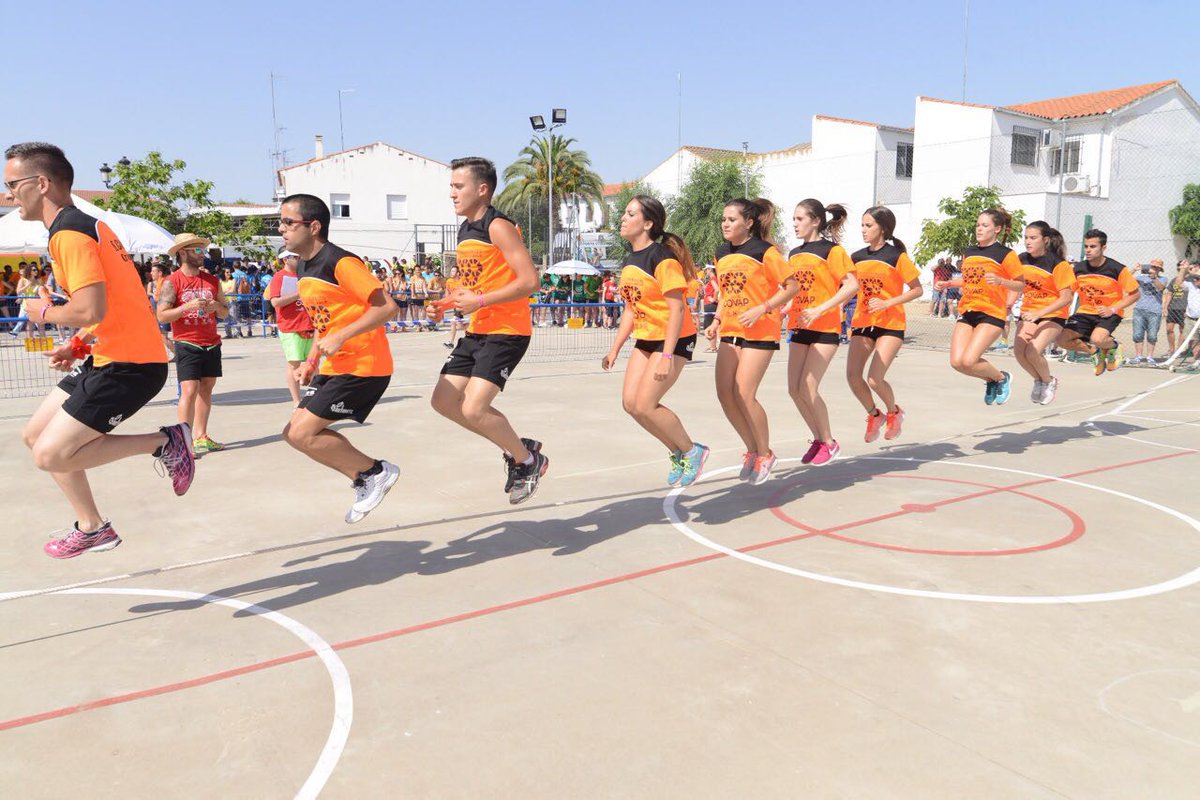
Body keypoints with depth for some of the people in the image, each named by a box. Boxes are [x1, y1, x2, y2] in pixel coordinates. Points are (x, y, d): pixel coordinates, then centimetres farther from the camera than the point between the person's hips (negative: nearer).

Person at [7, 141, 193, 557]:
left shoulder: (68, 233, -15)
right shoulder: (87, 224, 16)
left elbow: (91, 310, -25)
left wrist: (45, 311, -5)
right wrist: (79, 346, 14)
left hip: (128, 365, -10)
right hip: (110, 357, 10)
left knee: (51, 455, -11)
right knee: (35, 434, 15)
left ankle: (164, 441, -3)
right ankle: (92, 528, 23)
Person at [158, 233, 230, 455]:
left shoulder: (212, 281, 11)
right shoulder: (171, 282, -4)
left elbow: (225, 312, 16)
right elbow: (162, 315, -10)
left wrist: (216, 307, -6)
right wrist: (188, 306, -21)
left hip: (212, 344, 6)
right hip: (187, 344, -6)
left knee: (206, 389, 9)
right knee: (189, 391, -12)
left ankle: (200, 437, 17)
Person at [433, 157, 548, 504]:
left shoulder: (498, 227, -13)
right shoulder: (465, 230, 14)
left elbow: (530, 281, -21)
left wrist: (479, 301, -20)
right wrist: (457, 299, 8)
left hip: (507, 331, -10)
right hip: (477, 331, 10)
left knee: (473, 409, -17)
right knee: (444, 401, 7)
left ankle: (529, 459, 6)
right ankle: (515, 448, 18)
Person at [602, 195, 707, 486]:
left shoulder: (662, 257, -17)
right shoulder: (629, 260, 10)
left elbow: (677, 308, -21)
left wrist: (667, 356, -25)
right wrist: (615, 349, 14)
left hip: (674, 339, -9)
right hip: (645, 339, 9)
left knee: (644, 405, -13)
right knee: (630, 402, 0)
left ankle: (691, 451, 8)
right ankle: (677, 452, 18)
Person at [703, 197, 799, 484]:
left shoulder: (764, 251, -9)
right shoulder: (722, 253, 11)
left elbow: (792, 286, -10)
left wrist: (761, 309, -19)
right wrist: (717, 321, 10)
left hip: (760, 332, -7)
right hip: (730, 331, 7)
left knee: (744, 394, -12)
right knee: (725, 392, -1)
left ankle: (765, 453, 9)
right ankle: (752, 449, 17)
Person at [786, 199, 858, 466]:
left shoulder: (831, 250, -8)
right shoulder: (794, 254, 14)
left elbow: (852, 285, -17)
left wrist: (819, 310, -23)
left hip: (825, 328, -7)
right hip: (799, 328, 7)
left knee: (808, 388, -12)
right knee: (794, 389, 2)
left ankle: (829, 442, 8)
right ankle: (818, 439, 20)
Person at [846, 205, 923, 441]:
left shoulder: (897, 256, -7)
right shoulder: (857, 257, 6)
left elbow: (917, 290, -6)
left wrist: (887, 303, -17)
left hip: (890, 324, -5)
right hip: (862, 322, 5)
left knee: (875, 379, -15)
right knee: (852, 375, -7)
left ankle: (894, 412, 18)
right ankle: (874, 415, 20)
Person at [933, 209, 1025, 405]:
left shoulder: (1006, 254, -5)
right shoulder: (969, 253, 13)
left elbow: (1020, 285, -3)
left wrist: (1000, 281, -21)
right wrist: (947, 284, 13)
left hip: (992, 313, -6)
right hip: (967, 311, 6)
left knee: (968, 361, -19)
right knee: (956, 361, -8)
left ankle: (1002, 378, 12)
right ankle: (990, 380, 20)